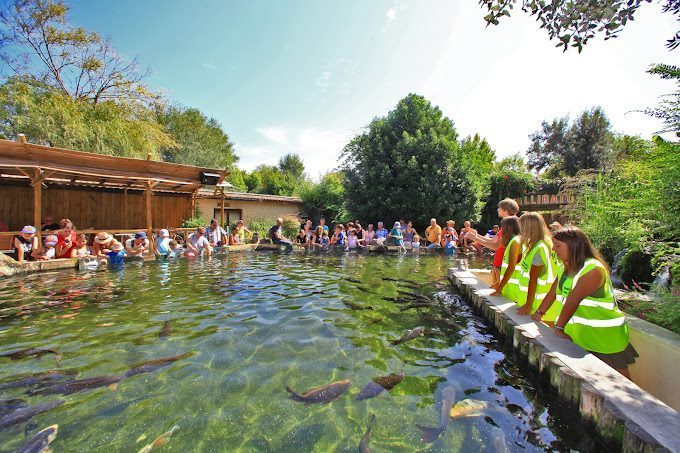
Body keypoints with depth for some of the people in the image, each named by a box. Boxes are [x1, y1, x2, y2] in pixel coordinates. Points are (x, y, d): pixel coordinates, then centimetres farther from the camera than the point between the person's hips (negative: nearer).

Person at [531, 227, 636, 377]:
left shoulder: (593, 269, -22)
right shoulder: (566, 268, 5)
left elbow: (573, 300, -26)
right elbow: (552, 293, 10)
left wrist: (559, 328, -27)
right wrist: (538, 313, 9)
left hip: (605, 337, -7)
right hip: (580, 335, 7)